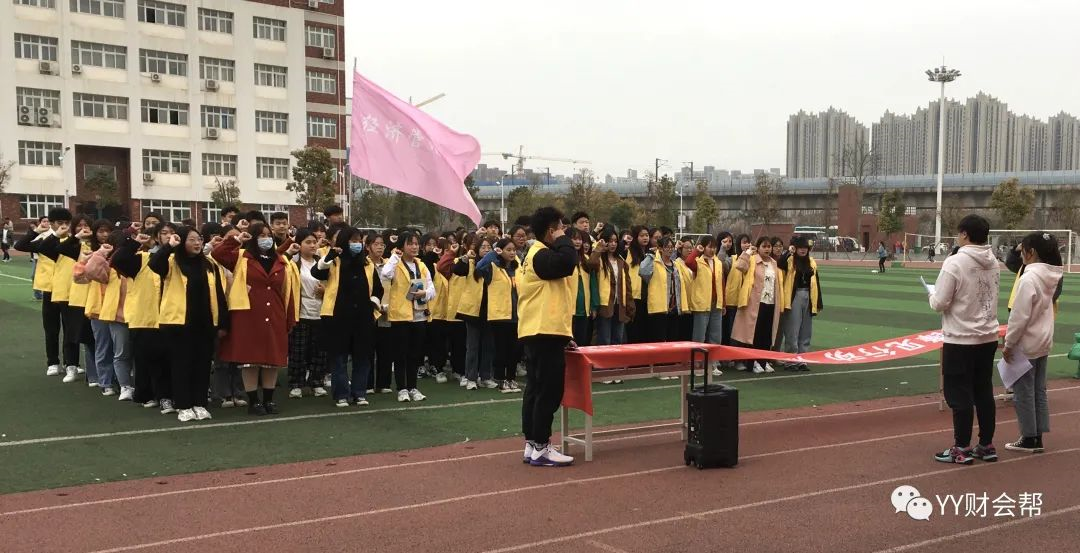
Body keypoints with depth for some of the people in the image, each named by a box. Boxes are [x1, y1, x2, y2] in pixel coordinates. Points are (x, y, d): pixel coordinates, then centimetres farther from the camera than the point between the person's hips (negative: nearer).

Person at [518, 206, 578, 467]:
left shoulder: (538, 254, 20)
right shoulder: (542, 255, -13)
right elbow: (568, 262, -33)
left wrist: (563, 335, 22)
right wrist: (562, 240, -11)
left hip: (539, 332, 11)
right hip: (545, 333, -11)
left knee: (536, 390, 11)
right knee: (548, 392, -7)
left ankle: (531, 444, 15)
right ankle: (541, 448, -4)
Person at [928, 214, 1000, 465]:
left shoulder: (955, 262, -17)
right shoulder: (993, 263, 4)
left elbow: (939, 303, -15)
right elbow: (987, 296, 14)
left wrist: (932, 296, 5)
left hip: (961, 340, -6)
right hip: (988, 338, 7)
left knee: (960, 396, 2)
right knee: (984, 393, 14)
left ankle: (962, 449, 8)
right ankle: (987, 445, 22)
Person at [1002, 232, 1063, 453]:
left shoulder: (1029, 278, -21)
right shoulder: (1051, 276, 4)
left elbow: (1020, 316, -19)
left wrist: (1008, 344, -11)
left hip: (1026, 344, -8)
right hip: (1043, 342, 8)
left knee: (1023, 392, 3)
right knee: (1039, 391, 13)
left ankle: (1029, 439, 10)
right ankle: (1037, 439, 19)